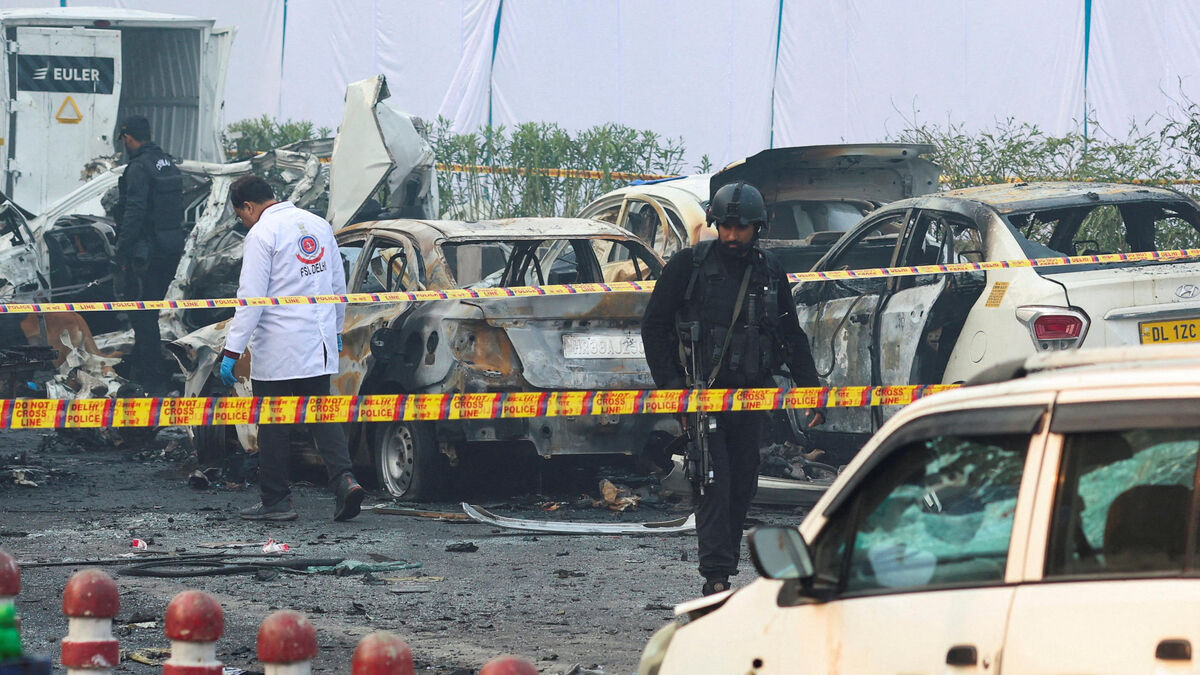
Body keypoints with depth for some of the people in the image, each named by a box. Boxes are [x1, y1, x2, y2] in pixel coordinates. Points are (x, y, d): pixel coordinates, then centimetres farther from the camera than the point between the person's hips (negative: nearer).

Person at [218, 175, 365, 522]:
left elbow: (251, 299, -17)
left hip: (277, 350, -7)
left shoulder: (261, 235, -12)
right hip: (319, 345, 7)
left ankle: (276, 501, 8)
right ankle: (344, 478, -10)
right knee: (322, 415, 9)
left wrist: (232, 351, -15)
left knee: (272, 426, 3)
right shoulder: (317, 224, 10)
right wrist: (335, 330, 30)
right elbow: (338, 286, 18)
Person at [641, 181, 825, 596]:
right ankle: (716, 577, -19)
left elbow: (792, 337, 17)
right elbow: (654, 326, 1)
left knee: (742, 488, 5)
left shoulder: (770, 273, 9)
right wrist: (669, 383, -8)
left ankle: (723, 573, 13)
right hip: (702, 393, -4)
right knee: (714, 484, -14)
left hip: (751, 395, 4)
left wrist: (811, 391, 11)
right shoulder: (688, 266, -1)